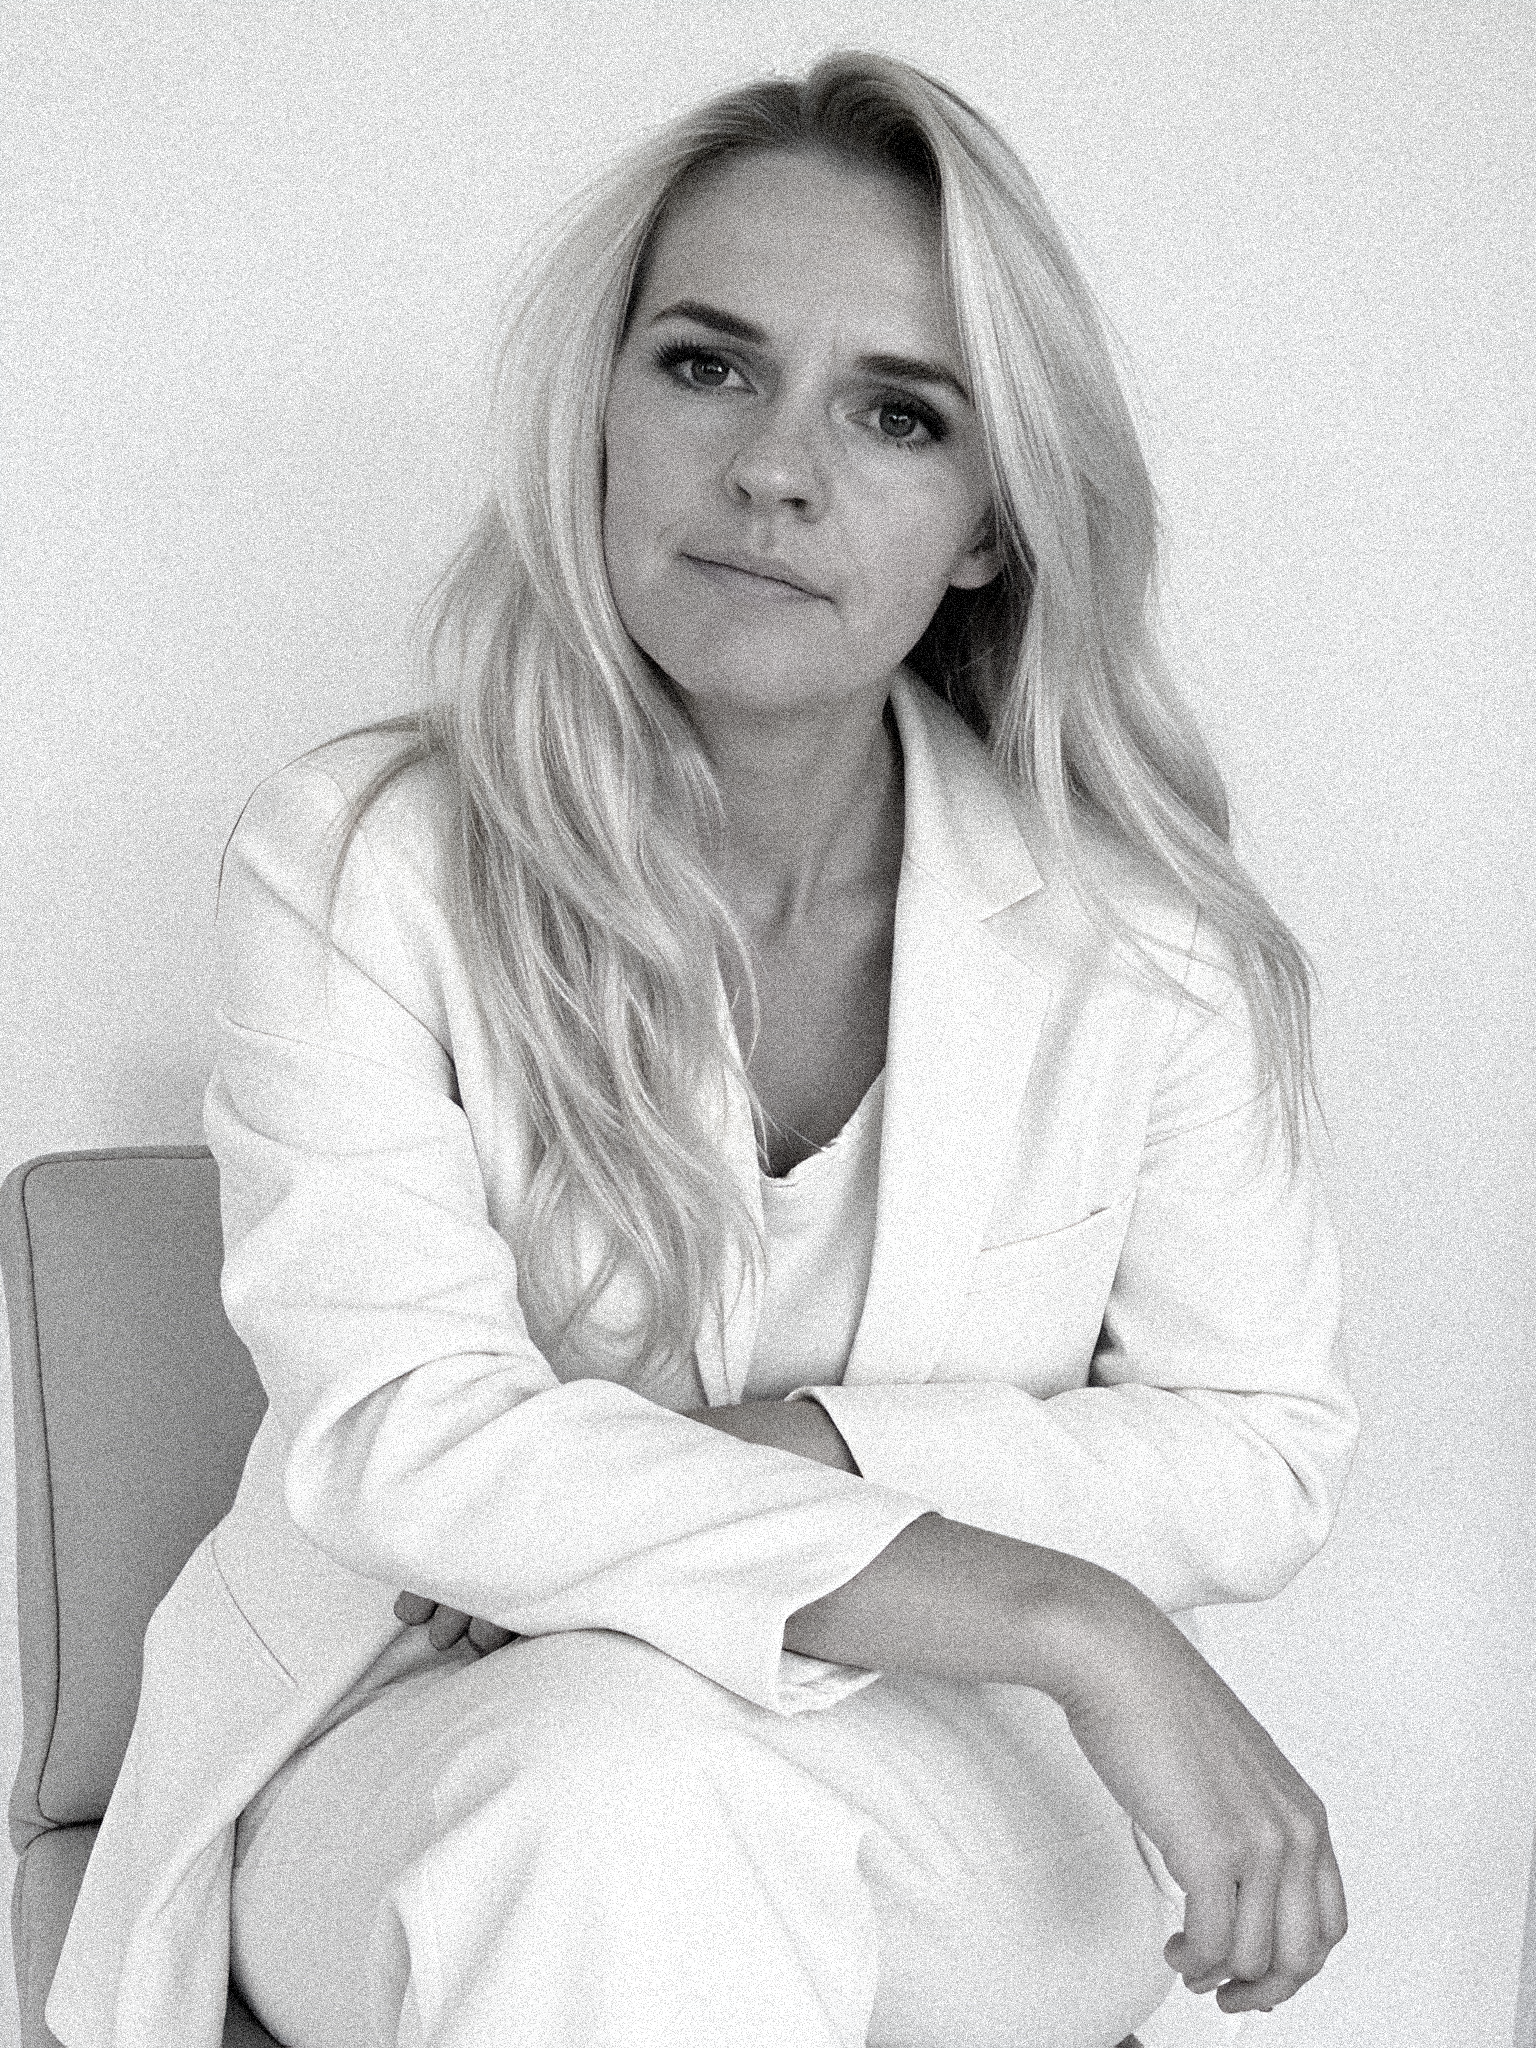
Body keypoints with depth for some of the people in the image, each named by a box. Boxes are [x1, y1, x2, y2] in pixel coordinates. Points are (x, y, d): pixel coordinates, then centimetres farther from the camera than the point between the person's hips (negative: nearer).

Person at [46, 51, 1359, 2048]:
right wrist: (1067, 1616, -28)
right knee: (628, 1768, -35)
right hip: (423, 1750, 0)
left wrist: (801, 1448, -18)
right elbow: (403, 1433, -21)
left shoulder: (1136, 931, -5)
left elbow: (1263, 1456, 0)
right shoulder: (355, 865, -10)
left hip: (953, 1788, 1)